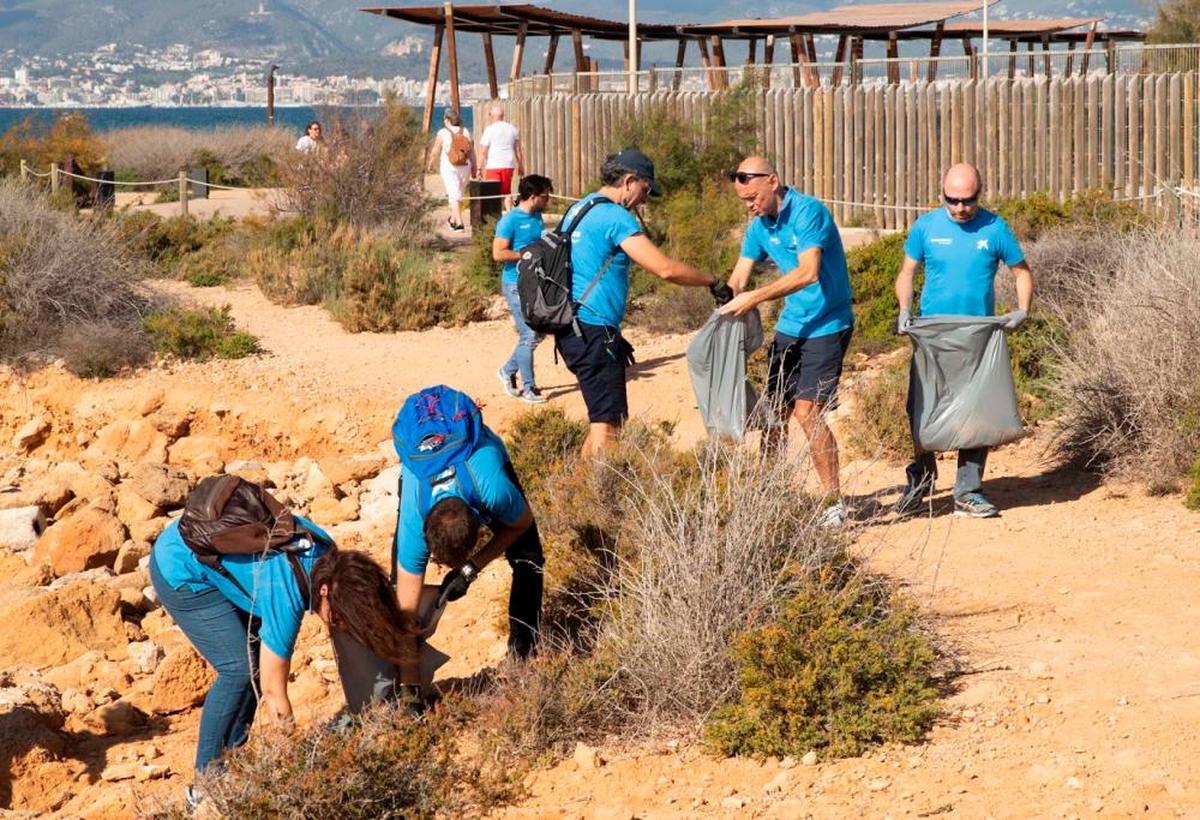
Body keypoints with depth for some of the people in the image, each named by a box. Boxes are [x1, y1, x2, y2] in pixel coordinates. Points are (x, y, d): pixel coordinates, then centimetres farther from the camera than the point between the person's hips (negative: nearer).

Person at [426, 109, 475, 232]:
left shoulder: (442, 133, -7)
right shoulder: (466, 132, 3)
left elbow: (435, 152, -2)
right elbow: (472, 152, 3)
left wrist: (430, 165, 14)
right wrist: (474, 168, 10)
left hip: (449, 168, -4)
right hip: (465, 167, 4)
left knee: (454, 195, -5)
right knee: (458, 195, 19)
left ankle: (459, 223, -17)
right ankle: (453, 220, 33)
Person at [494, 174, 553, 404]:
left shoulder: (537, 217, 11)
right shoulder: (510, 221, -14)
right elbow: (498, 254, -20)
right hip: (517, 286, -8)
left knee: (538, 333, 12)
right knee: (529, 336, -6)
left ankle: (508, 370, 29)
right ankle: (529, 388, 4)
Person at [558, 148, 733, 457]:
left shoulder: (579, 209, 17)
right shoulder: (615, 217, -13)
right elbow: (666, 268, -19)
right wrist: (713, 282, -5)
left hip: (573, 328, 10)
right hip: (594, 330, -10)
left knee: (602, 419, 16)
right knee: (607, 423, -8)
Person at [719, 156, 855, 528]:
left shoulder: (808, 212, -18)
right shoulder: (759, 226, 7)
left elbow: (808, 272, -28)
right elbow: (738, 278, 7)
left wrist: (756, 298, -30)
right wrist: (723, 311, -10)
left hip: (826, 326, -8)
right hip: (789, 326, 8)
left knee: (807, 411, -15)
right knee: (773, 412, 8)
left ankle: (834, 502, -8)